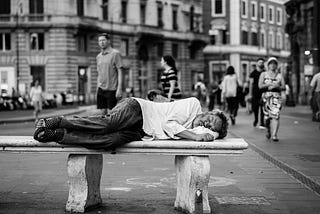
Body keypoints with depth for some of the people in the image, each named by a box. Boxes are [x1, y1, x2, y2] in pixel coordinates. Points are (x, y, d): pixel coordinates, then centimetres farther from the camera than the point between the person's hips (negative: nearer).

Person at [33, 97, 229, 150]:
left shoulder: (195, 130, 14)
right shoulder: (193, 104, -4)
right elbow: (168, 123, -13)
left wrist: (207, 135, -9)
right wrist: (196, 136, -17)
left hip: (138, 132, 5)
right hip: (136, 109, -4)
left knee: (111, 140, -24)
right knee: (106, 124, -32)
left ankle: (56, 135, -22)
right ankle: (55, 122, -17)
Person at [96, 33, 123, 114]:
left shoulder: (115, 54, -3)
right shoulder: (98, 56, 16)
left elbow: (120, 72, -7)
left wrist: (119, 88, -14)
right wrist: (98, 87, 15)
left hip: (112, 89, -5)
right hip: (101, 89, 6)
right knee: (103, 112, 4)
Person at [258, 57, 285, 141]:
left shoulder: (279, 75, 12)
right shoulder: (263, 74, 11)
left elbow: (283, 87, 6)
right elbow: (260, 86, -1)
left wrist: (276, 86, -12)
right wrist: (270, 84, -12)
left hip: (276, 96, 0)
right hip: (266, 96, 0)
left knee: (275, 115, -14)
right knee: (267, 116, -1)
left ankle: (274, 135, -16)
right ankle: (268, 130, 28)